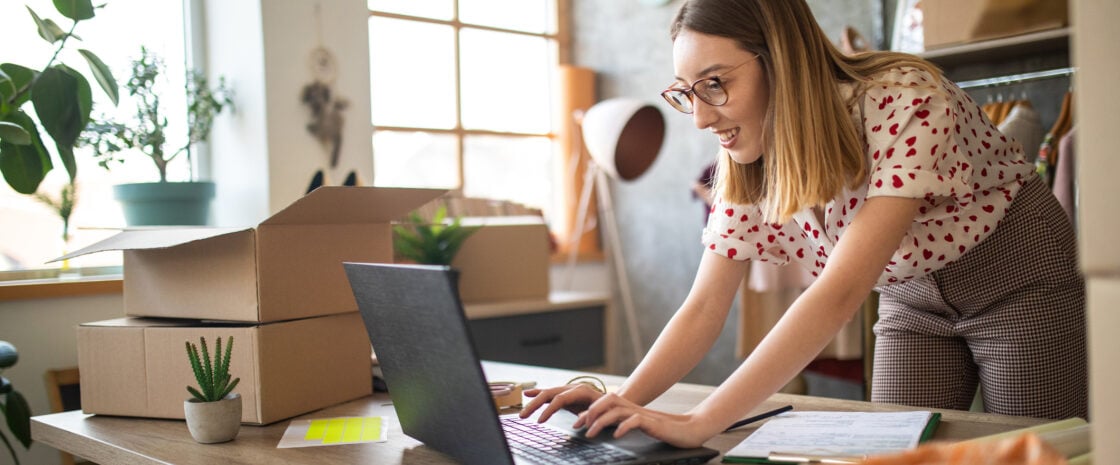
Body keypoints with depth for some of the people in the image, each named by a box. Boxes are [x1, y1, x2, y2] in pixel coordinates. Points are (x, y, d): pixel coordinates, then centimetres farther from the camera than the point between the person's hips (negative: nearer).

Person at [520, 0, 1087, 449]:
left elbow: (840, 291, -43)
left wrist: (702, 422, -47)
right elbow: (704, 307, -13)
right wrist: (622, 402, -30)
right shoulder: (748, 168, -15)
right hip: (911, 298, 5)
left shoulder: (907, 102, -35)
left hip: (1020, 282, -4)